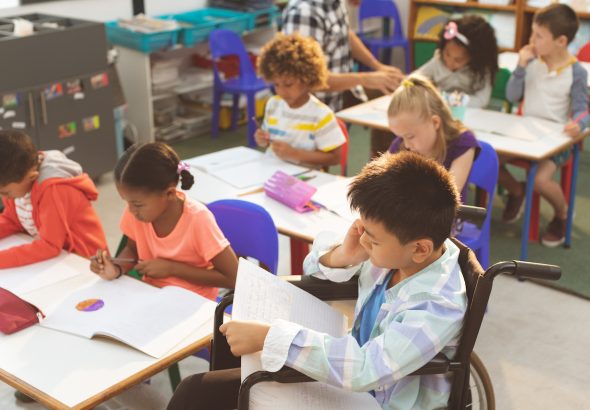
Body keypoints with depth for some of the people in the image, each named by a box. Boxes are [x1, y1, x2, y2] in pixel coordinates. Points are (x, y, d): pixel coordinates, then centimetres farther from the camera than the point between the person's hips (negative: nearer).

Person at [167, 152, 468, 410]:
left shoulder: (439, 307, -28)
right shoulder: (392, 249, -9)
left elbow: (365, 368, -38)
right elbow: (316, 264, 7)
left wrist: (268, 337, -36)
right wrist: (340, 257, -17)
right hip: (350, 374, 7)